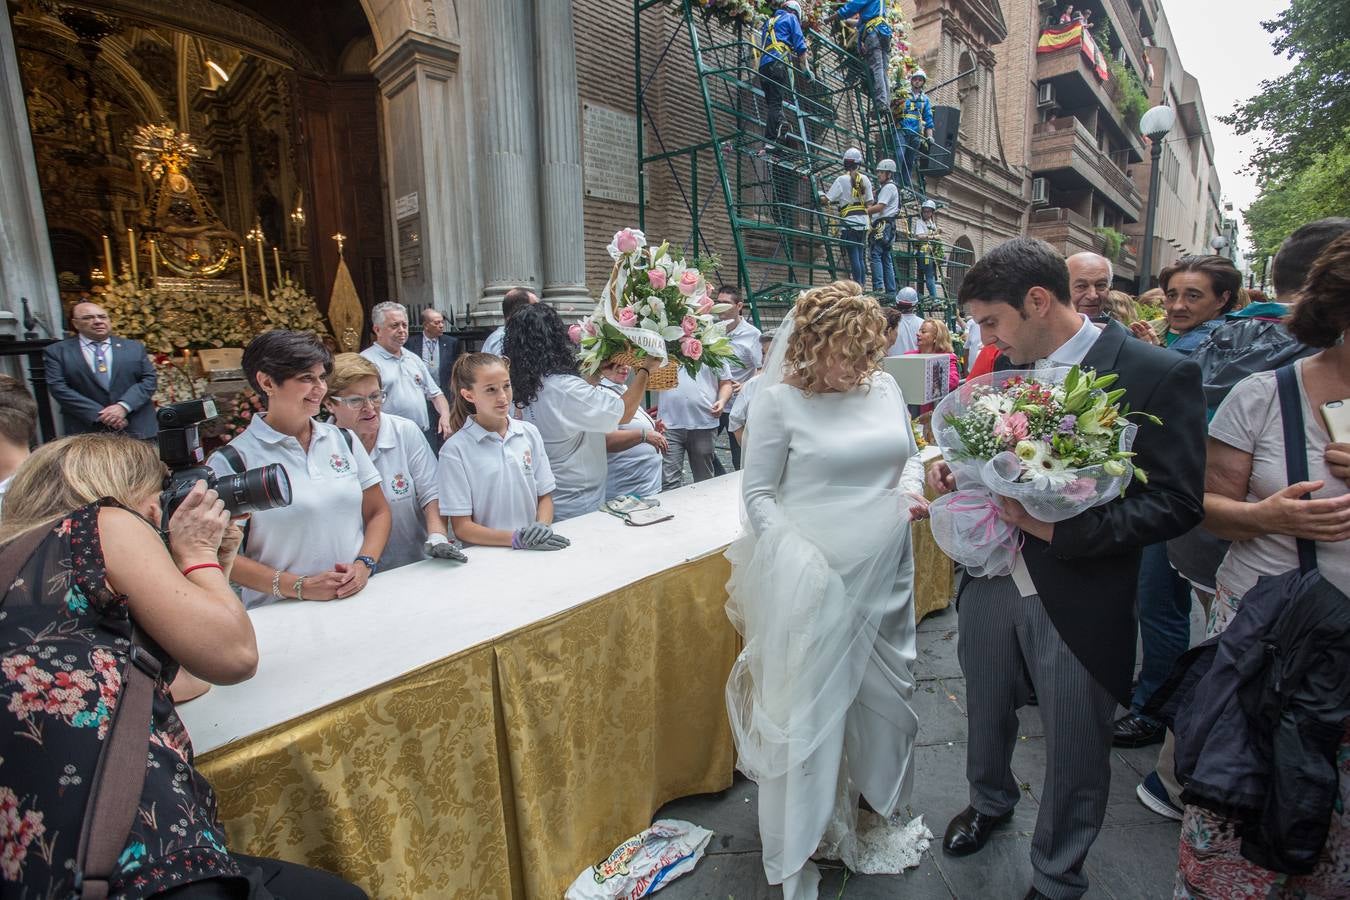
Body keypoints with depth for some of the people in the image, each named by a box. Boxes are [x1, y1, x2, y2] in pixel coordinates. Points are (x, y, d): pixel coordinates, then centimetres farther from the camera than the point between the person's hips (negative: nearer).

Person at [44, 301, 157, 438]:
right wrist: (99, 415, -14)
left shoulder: (134, 347, 12)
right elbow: (58, 387, -2)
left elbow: (150, 378, 4)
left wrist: (123, 406, -12)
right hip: (87, 432, -1)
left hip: (137, 430, 1)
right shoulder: (56, 352, 7)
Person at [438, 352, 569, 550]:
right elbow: (462, 527, -5)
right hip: (485, 556, -2)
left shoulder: (530, 433, 6)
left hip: (535, 550, 3)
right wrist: (516, 539, -17)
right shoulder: (454, 450, -5)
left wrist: (542, 527, -9)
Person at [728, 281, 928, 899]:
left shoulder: (884, 387, 4)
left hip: (885, 574, 6)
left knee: (883, 688, 22)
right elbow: (757, 493, -10)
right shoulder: (779, 399, -11)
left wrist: (910, 485, -3)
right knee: (810, 699, 9)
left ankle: (874, 797, 52)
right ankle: (800, 837, 34)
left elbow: (909, 453, 18)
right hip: (817, 578, -5)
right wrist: (797, 555, -19)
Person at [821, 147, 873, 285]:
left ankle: (858, 286, -6)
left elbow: (827, 199, -7)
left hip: (849, 222, -5)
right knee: (860, 256, 12)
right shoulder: (865, 179, 7)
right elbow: (869, 203, 7)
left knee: (854, 256, -4)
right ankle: (863, 284, 11)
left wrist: (820, 195, 12)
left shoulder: (842, 180, -8)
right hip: (863, 222, 5)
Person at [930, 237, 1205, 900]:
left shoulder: (1158, 374, -15)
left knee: (1074, 758, 15)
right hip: (991, 580, 5)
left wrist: (1060, 526, -26)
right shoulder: (1005, 366, 2)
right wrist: (956, 468, -6)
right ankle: (990, 801, 55)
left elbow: (1176, 503, -16)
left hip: (1078, 602, -5)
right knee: (986, 714, 25)